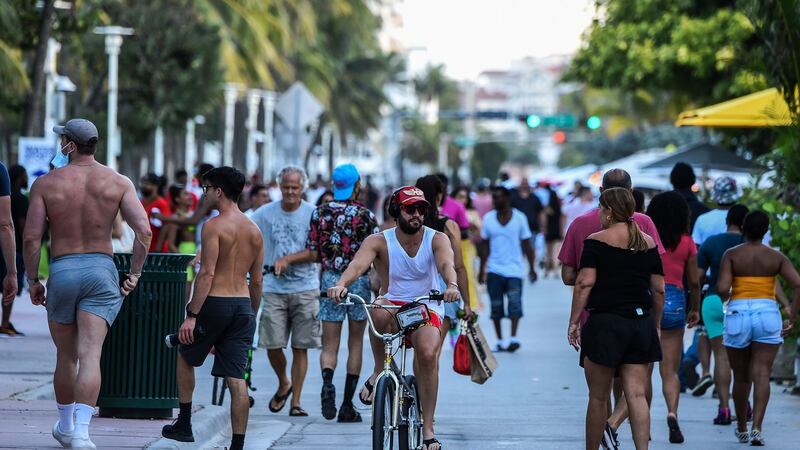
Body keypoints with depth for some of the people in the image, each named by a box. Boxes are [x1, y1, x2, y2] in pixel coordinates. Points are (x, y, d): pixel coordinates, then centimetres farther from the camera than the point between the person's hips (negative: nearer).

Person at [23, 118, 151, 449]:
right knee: (90, 355, -7)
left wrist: (32, 280, 6)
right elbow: (144, 231, -8)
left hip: (61, 272, 0)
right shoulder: (118, 182, 1)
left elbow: (31, 238, -6)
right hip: (102, 270, 0)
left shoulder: (46, 183, -2)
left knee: (66, 356, 16)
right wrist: (135, 273, 2)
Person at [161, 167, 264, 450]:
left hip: (215, 302, -5)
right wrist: (251, 317, 22)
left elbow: (207, 274, -16)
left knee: (185, 357, 19)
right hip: (243, 305, 5)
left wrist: (192, 315, -16)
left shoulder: (214, 226, -9)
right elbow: (256, 281, 14)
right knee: (237, 379, 2)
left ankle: (184, 425, 22)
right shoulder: (254, 231, 11)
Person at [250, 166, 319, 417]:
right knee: (273, 345, -4)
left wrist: (288, 259, -17)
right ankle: (283, 384, 25)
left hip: (305, 289, -1)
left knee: (300, 347, 0)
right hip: (274, 289, 1)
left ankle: (296, 402, 8)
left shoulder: (312, 214, -1)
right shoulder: (266, 213, 4)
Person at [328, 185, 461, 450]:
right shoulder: (379, 242, -6)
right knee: (380, 312, -38)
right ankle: (380, 371, -13)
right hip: (393, 306, 0)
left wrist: (451, 285, -49)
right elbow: (358, 264, -25)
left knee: (428, 353, -29)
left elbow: (446, 264, -25)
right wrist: (341, 284, -47)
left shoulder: (437, 239, -5)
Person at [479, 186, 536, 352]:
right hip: (494, 269, 2)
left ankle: (513, 338, -15)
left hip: (514, 270, -2)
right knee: (496, 307, 3)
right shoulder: (488, 218, 6)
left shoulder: (519, 218, 1)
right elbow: (485, 246, 10)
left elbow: (527, 245, 5)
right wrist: (482, 270, 6)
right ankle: (500, 340, 10)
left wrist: (532, 268, 0)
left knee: (514, 303, -15)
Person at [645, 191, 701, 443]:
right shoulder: (686, 242, 2)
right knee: (670, 370, 5)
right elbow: (694, 282, 7)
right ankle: (672, 412, -18)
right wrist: (695, 309, 22)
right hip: (675, 302, 1)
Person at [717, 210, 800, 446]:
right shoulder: (776, 257, 2)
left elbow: (722, 289, -13)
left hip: (737, 314, 0)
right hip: (767, 315, 0)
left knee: (741, 377, 13)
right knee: (761, 374, -5)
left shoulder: (731, 255, -2)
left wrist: (725, 298, 11)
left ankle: (741, 429, 26)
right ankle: (757, 427, -21)